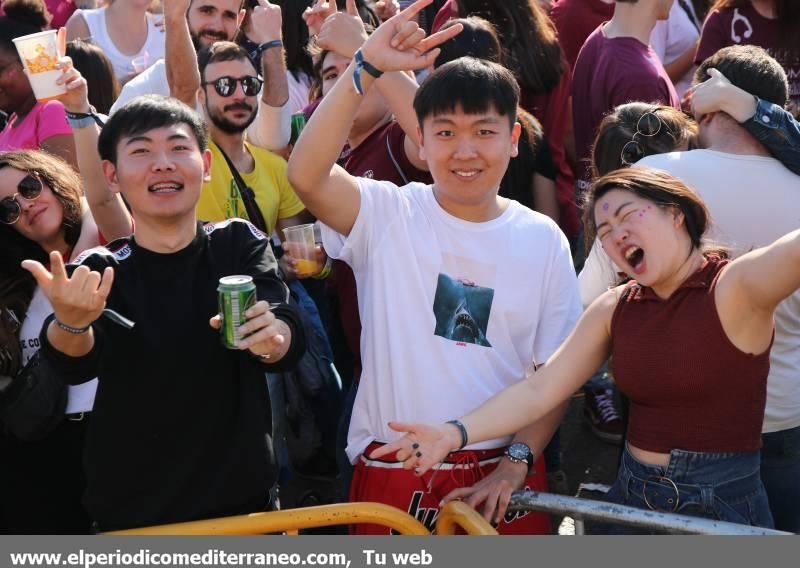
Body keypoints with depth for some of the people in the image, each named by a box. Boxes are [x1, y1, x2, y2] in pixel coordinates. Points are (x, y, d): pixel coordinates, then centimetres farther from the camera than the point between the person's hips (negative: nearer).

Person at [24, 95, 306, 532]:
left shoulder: (240, 244, -4)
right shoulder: (99, 272, -8)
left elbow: (289, 347, -17)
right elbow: (76, 364, -27)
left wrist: (272, 337, -40)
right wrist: (70, 323, -49)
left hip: (244, 502, 1)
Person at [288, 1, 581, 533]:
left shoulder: (543, 240, 2)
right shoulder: (388, 215, -4)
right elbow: (306, 174, -23)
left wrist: (517, 462, -8)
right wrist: (366, 70, -26)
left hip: (502, 479, 2)